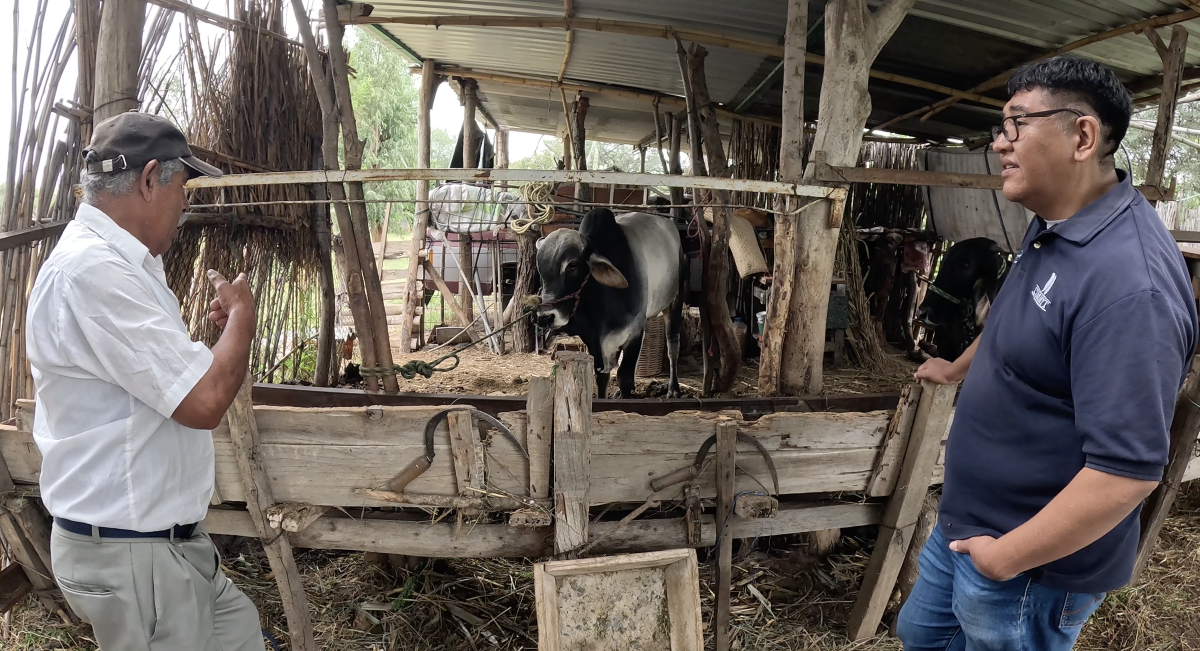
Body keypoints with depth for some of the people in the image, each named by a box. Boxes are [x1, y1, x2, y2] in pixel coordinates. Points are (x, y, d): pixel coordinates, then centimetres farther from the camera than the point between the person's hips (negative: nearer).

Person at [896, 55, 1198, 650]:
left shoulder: (1129, 281, -30)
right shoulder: (1050, 228, 2)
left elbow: (1128, 470, -32)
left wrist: (1006, 557, -23)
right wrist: (957, 369, 37)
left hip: (1034, 565, -9)